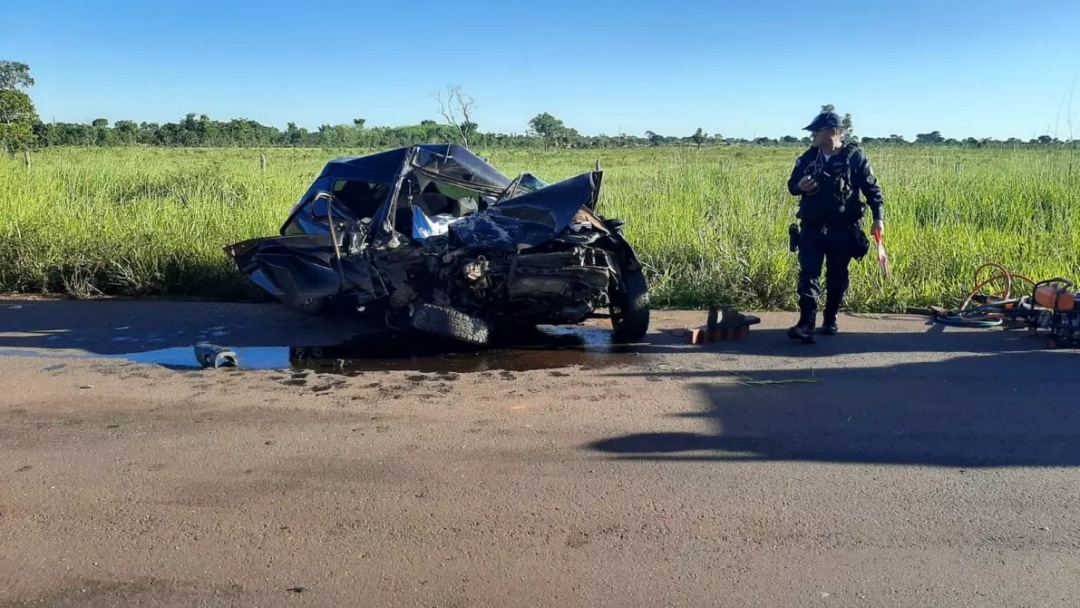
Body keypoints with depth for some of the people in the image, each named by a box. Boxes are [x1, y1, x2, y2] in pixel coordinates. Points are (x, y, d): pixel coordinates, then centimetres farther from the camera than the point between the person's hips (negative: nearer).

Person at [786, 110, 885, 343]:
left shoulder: (855, 156, -4)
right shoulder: (808, 157, 6)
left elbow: (872, 188, -1)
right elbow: (791, 184, 15)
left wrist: (878, 217, -10)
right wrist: (799, 187, -9)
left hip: (843, 230, -2)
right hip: (812, 229, 2)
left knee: (837, 278, 8)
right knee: (808, 276, -7)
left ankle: (830, 319, 25)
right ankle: (806, 324, -11)